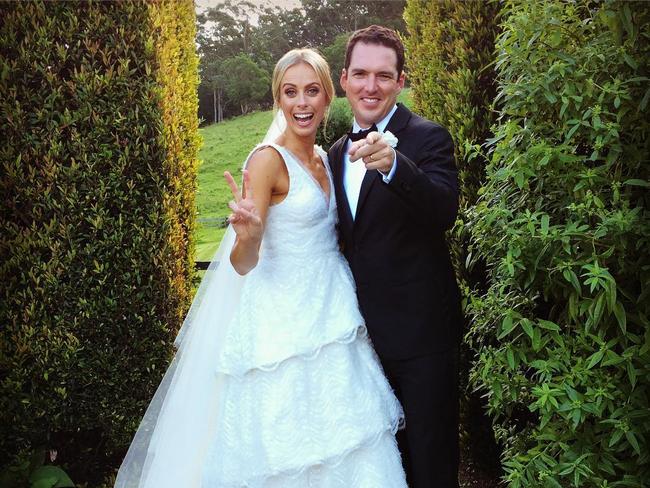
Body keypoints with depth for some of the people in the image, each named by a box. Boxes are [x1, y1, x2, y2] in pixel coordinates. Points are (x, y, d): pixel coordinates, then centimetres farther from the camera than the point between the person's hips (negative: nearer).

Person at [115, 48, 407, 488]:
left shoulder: (322, 158, 9)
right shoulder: (268, 159, -13)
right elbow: (243, 264, -17)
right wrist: (247, 236, -37)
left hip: (329, 316, 7)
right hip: (287, 323, -7)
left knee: (338, 443, 13)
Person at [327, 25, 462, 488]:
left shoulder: (427, 138, -12)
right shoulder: (338, 152, 10)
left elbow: (444, 212, -30)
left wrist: (392, 165, -45)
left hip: (421, 329, -6)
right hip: (367, 327, 7)